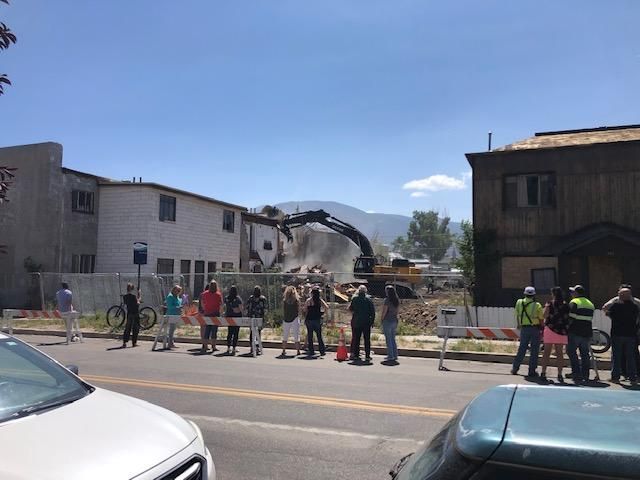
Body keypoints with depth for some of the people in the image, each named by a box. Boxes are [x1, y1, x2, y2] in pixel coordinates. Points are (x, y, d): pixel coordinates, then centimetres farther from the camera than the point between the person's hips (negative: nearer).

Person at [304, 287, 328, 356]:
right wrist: (322, 312, 5)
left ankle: (311, 351, 9)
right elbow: (327, 307, -9)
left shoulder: (308, 300, -5)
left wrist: (305, 319, 9)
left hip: (309, 320, -1)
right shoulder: (320, 300, -2)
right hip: (317, 319, 1)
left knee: (310, 336, 8)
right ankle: (322, 351, 7)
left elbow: (305, 310, -4)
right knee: (319, 336, 8)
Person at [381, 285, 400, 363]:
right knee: (393, 339, 15)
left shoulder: (387, 300, -15)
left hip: (387, 321, -7)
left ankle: (390, 356, 2)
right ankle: (395, 355, 16)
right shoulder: (397, 300, 8)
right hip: (394, 321, 7)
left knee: (388, 339, 0)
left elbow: (384, 312, -15)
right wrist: (395, 319, 17)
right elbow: (397, 311, 12)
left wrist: (382, 319, -4)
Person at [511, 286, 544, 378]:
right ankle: (532, 372, 7)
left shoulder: (519, 302, 0)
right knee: (534, 350, 5)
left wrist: (519, 325, 29)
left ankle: (514, 368, 15)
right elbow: (541, 319, -6)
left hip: (524, 328, 3)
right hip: (535, 328, -3)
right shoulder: (537, 305, -10)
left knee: (522, 349, 13)